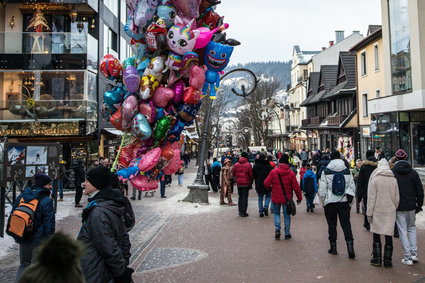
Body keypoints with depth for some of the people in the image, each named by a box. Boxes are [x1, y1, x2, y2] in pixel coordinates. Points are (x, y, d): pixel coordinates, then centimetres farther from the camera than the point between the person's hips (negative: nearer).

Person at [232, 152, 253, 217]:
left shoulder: (236, 165, 1)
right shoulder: (248, 165, -11)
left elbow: (233, 173, 7)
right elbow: (251, 175, -10)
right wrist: (251, 182, 5)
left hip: (239, 183, 4)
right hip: (246, 183, -4)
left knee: (240, 197, 17)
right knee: (245, 198, 2)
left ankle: (240, 212, 20)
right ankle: (243, 213, 3)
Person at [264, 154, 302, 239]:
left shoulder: (273, 172, -8)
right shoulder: (291, 174, -7)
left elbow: (266, 183, -7)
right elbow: (296, 187, -5)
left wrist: (270, 188, 15)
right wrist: (299, 198, 6)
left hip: (276, 198, 0)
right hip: (287, 198, 0)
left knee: (276, 213, 17)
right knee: (287, 215, 12)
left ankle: (277, 229, -2)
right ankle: (287, 233, 16)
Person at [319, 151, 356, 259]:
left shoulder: (326, 172, -5)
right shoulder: (347, 171, 4)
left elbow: (322, 189, -6)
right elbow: (352, 188, 4)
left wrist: (323, 201, 5)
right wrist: (349, 201, 11)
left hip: (330, 202, -2)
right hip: (344, 202, 2)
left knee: (332, 225, 8)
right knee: (346, 224, 3)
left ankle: (333, 247, 15)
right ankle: (350, 248, -6)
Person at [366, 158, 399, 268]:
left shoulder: (374, 179, -7)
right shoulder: (393, 179, 1)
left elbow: (371, 197, -8)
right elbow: (397, 198, 6)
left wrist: (369, 213, -3)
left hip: (377, 211, -2)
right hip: (390, 211, 2)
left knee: (376, 235, 9)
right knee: (388, 236, 8)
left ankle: (377, 259, 14)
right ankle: (387, 261, 13)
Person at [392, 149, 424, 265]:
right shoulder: (413, 172, -2)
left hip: (398, 207, -2)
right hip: (411, 206, 2)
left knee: (402, 231, 4)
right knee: (412, 227, 20)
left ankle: (408, 258, 5)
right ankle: (414, 253, 15)